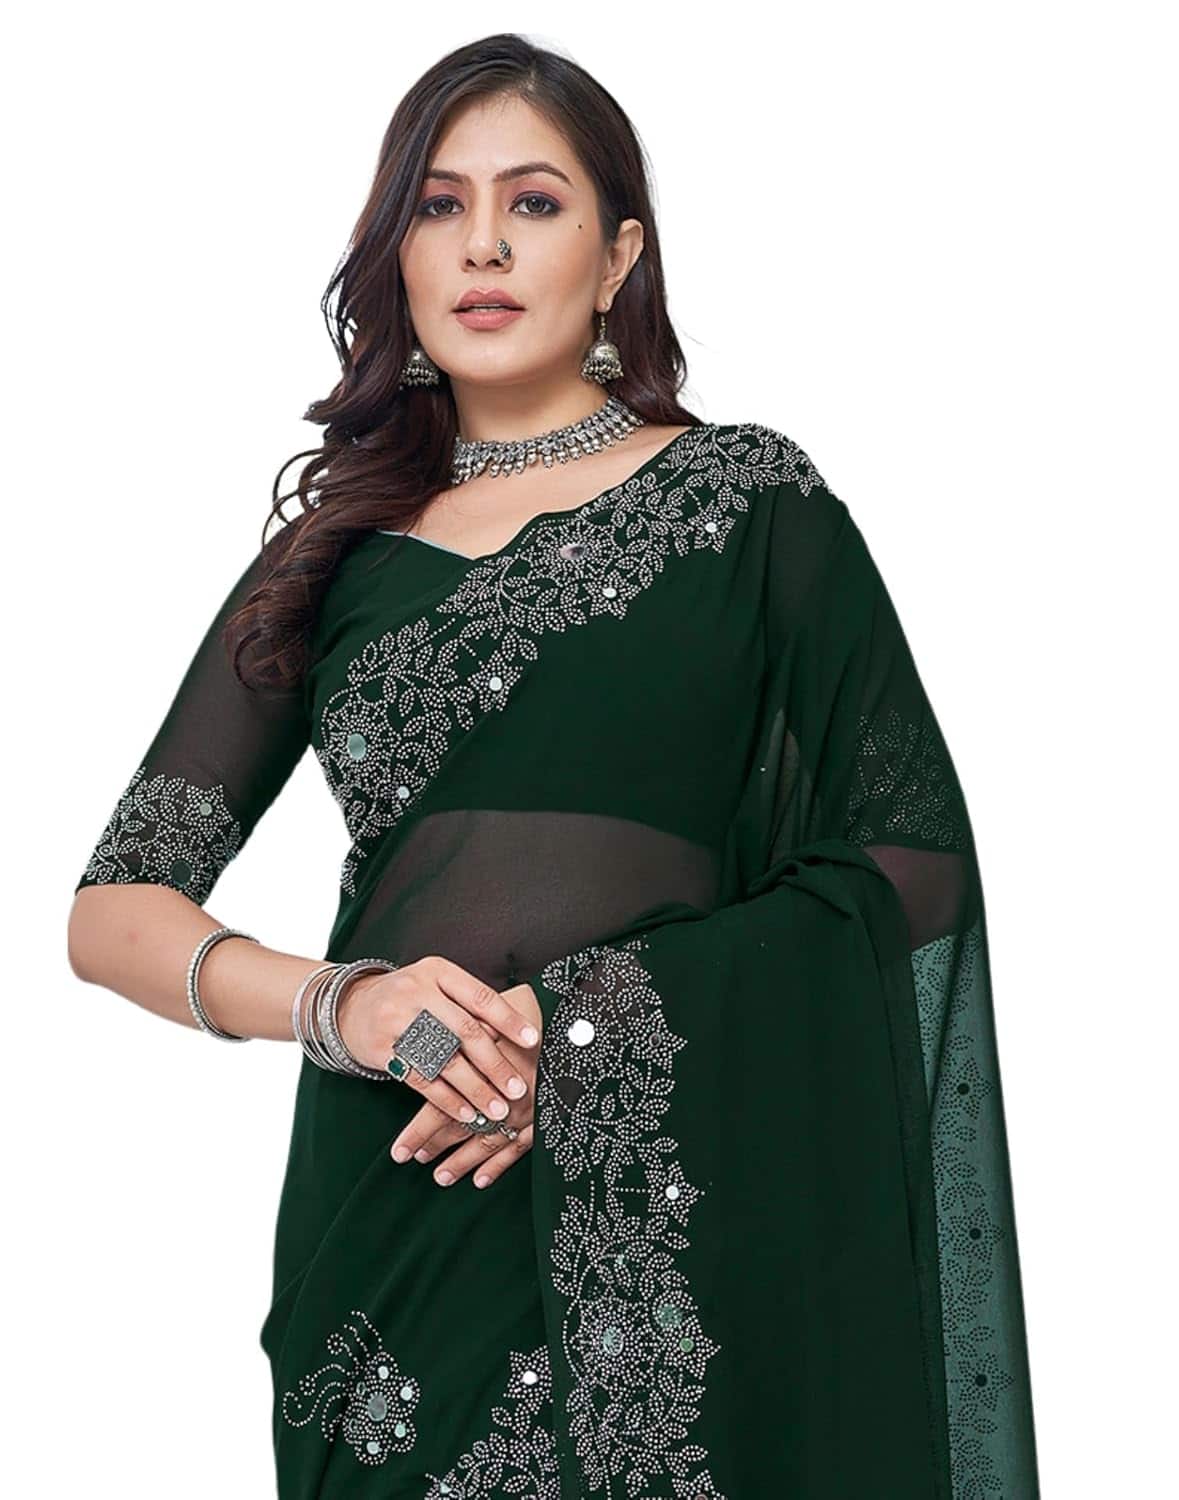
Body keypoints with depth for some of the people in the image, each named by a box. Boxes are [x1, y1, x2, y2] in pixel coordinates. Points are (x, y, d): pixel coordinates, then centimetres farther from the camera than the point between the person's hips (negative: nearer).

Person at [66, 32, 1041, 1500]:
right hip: (392, 1225, 3)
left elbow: (918, 864, -3)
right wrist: (338, 1004, -14)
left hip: (687, 1217, -2)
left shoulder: (750, 500, 2)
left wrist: (593, 1022, -15)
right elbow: (111, 910, 7)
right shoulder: (334, 562, 10)